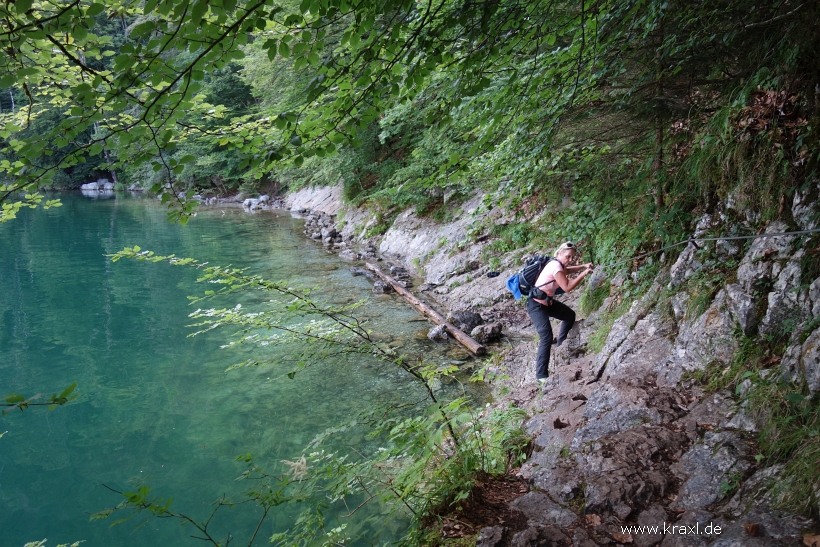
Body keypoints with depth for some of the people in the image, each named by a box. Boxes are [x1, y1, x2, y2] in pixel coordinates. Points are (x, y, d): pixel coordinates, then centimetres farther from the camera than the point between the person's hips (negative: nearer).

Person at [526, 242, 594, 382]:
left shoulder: (557, 264, 5)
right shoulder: (555, 267, -23)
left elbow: (567, 270, 29)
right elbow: (567, 287, -26)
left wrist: (583, 266, 15)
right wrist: (584, 274, -20)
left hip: (547, 301, 10)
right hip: (536, 305, -10)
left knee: (570, 315, 24)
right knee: (547, 337, -18)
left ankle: (560, 344, 39)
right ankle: (541, 374, -16)